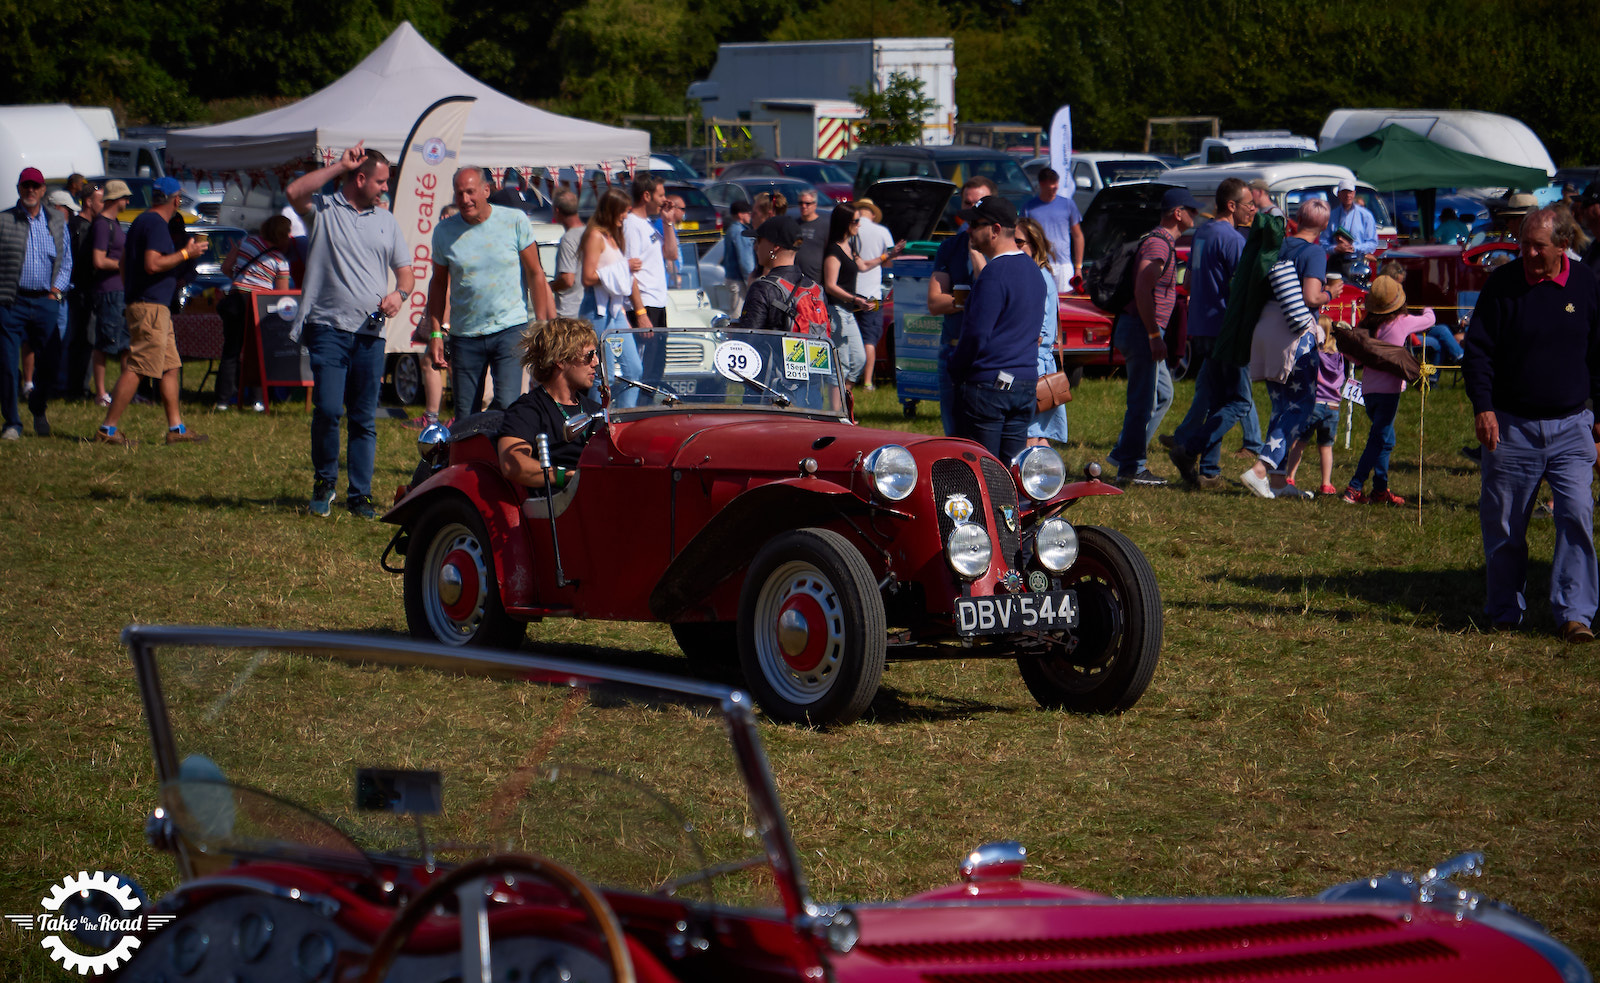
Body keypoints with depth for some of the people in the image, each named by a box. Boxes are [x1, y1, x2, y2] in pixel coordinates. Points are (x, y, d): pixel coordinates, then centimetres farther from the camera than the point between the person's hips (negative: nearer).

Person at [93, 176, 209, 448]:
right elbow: (152, 264, -23)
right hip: (151, 306, -11)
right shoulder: (157, 224, -13)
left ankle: (176, 428, 13)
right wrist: (185, 254, -15)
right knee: (136, 368, -11)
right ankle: (108, 429, -11)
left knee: (170, 366, 12)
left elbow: (124, 262, 22)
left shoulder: (141, 222, 18)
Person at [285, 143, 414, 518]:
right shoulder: (323, 210, 3)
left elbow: (405, 271, 21)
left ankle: (360, 494, 10)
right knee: (328, 409, -14)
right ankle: (324, 482, 6)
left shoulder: (386, 221, 18)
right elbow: (294, 192, -19)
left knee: (364, 418, 4)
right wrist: (339, 167, -12)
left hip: (371, 332, 4)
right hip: (328, 328, -4)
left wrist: (398, 293, -2)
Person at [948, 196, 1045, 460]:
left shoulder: (995, 274, -15)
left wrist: (955, 368, -3)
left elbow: (977, 334, -18)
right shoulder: (1032, 269, 13)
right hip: (1025, 383, 8)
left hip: (988, 382, -8)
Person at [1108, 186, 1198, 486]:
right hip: (1141, 329, -11)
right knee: (1143, 401, -6)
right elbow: (1142, 290, -25)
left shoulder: (1163, 242, 17)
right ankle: (1131, 467, -2)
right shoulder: (1158, 244, -16)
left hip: (1142, 330, 11)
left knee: (1163, 394, 16)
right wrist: (1154, 335, -25)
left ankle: (1123, 453, 20)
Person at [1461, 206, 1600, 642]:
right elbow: (1477, 349, 0)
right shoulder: (1502, 284, -1)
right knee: (1503, 524, 5)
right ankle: (1505, 612, 21)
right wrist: (1482, 406, -11)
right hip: (1512, 426, 0)